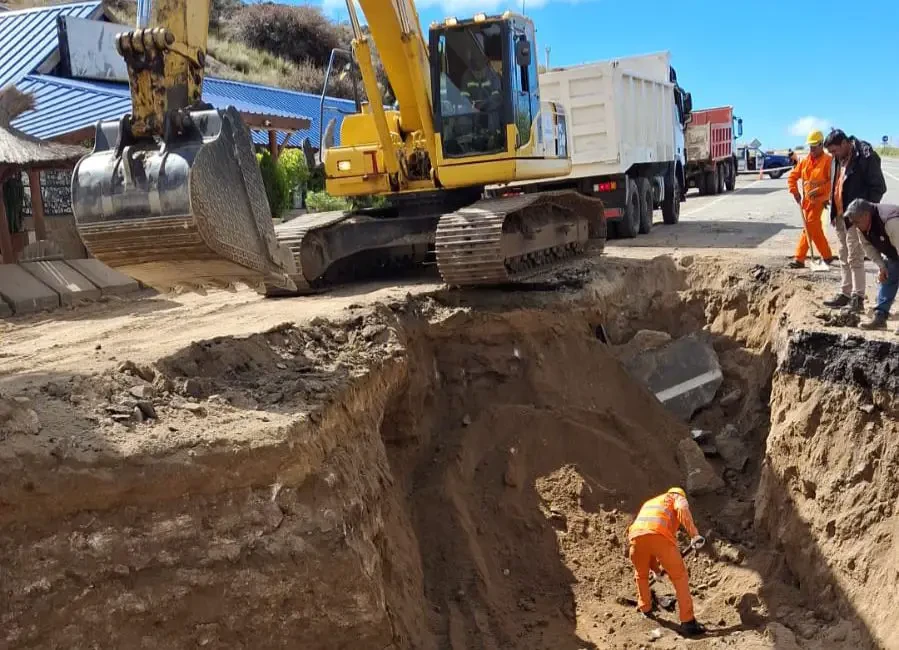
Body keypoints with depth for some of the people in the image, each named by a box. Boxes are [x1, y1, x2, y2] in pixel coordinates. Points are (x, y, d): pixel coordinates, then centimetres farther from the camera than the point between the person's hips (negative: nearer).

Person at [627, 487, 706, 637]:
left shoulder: (649, 503, 44)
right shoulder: (677, 497, 28)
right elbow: (682, 509, -2)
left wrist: (655, 568, 53)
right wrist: (694, 534, -11)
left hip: (636, 536, 5)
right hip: (660, 536, -5)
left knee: (641, 575, 30)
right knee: (679, 576, 8)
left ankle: (645, 609, 44)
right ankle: (688, 622, 6)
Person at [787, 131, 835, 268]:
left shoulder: (828, 160, -10)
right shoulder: (805, 161, 9)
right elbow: (792, 176, 14)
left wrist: (817, 190, -19)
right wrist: (795, 191, 3)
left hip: (819, 199, -7)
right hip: (806, 199, 7)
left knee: (809, 228, -10)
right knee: (815, 228, 11)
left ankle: (799, 259, -4)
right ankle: (827, 256, 20)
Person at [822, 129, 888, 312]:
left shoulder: (866, 157, -15)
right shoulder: (838, 159, 10)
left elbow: (878, 187, -13)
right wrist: (834, 212, 14)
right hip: (840, 216, 8)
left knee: (855, 258, -6)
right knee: (844, 258, 14)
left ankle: (858, 298, -1)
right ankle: (845, 293, 22)